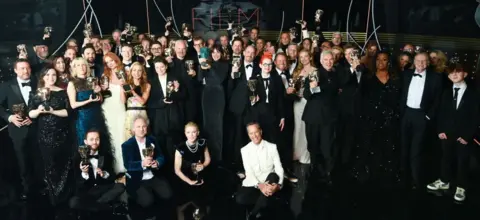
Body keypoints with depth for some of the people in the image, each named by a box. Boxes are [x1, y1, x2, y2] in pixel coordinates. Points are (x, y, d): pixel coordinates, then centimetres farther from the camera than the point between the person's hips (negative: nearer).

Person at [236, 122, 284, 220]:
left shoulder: (272, 147, 1)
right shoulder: (245, 150, 1)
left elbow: (279, 168, -6)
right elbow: (249, 172, -9)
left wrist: (278, 185, -27)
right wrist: (259, 185, -28)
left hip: (269, 182, 1)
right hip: (253, 184, -1)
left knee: (273, 175, -36)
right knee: (240, 198, -30)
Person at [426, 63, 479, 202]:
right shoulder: (446, 93, 10)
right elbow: (441, 113, 10)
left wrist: (467, 135, -12)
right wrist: (440, 130, -2)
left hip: (464, 136, -4)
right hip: (447, 133, 4)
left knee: (463, 161, 5)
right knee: (446, 158, 14)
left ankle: (461, 188, 16)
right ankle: (444, 182, 28)